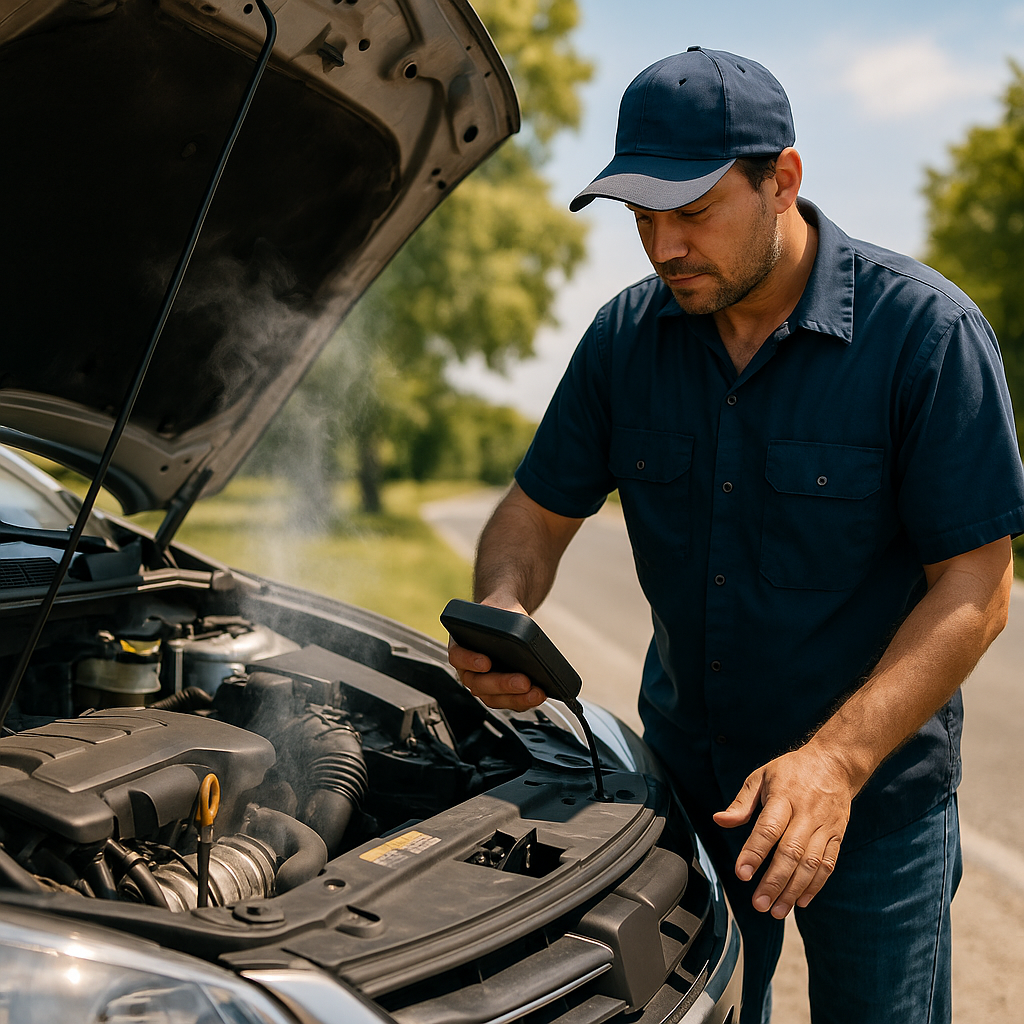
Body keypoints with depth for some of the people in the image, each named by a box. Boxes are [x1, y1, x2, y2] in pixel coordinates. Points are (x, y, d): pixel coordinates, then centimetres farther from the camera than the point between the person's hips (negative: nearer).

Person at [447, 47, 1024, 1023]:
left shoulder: (926, 331, -18)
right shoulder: (627, 336, -4)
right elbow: (538, 511, 5)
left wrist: (837, 759, -29)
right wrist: (500, 616, -18)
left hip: (873, 787, -3)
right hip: (686, 774, 4)